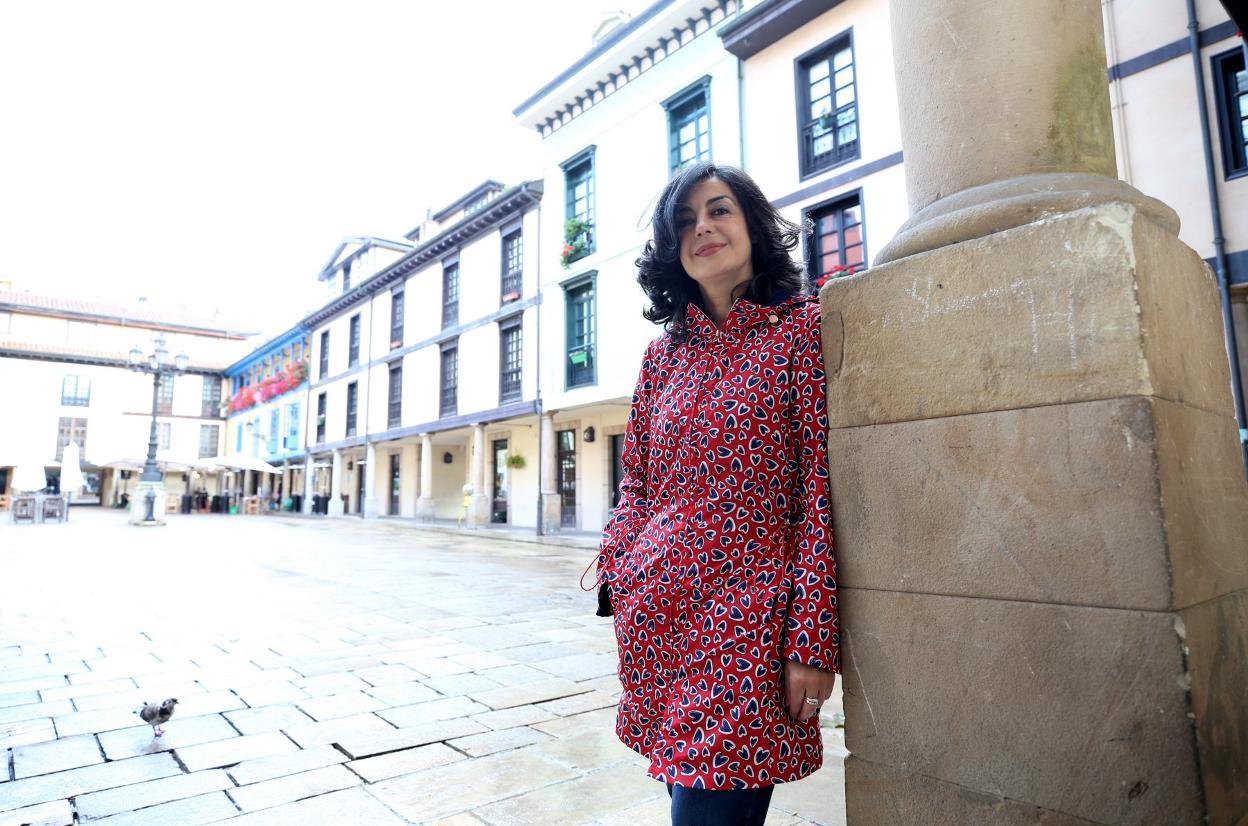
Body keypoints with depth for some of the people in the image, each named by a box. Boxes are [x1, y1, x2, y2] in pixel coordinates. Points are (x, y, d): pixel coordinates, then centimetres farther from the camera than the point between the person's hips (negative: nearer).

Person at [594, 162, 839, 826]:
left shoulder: (802, 328, -3)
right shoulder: (664, 353, 11)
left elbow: (820, 492, -8)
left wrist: (812, 640, -12)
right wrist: (619, 577, 2)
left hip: (749, 616, -4)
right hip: (654, 616, 5)